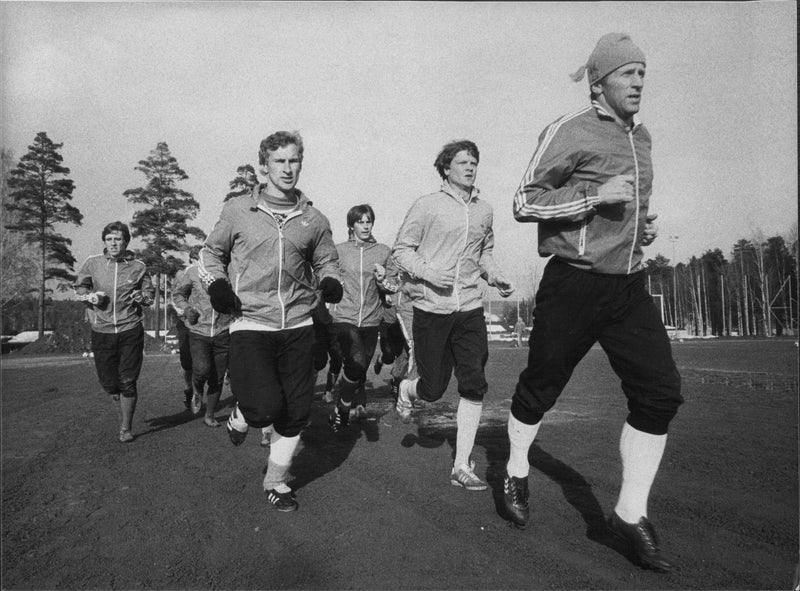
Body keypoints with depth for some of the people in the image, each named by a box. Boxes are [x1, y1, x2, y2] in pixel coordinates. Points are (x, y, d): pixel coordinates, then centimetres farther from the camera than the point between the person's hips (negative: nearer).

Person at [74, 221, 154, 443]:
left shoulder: (138, 267, -1)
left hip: (130, 332, -1)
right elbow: (78, 288, 13)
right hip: (102, 331, 2)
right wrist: (89, 296, -8)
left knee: (128, 382, 0)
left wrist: (141, 297, -14)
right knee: (108, 382, 8)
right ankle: (119, 397, 44)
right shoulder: (92, 263, 0)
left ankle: (126, 428, 17)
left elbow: (150, 294, 8)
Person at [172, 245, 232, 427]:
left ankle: (210, 416, 26)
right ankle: (197, 394, 16)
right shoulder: (193, 271, -3)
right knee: (202, 369, -20)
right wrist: (185, 309, -4)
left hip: (223, 332, 1)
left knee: (217, 378, 6)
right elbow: (178, 293, 14)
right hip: (199, 331, -1)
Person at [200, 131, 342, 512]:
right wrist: (216, 283, -3)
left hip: (298, 326, 3)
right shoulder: (237, 211, 2)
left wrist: (330, 282, -3)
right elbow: (210, 251, 15)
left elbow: (326, 261, 19)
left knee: (295, 412, 5)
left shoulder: (313, 220, 7)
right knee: (266, 407, -14)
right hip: (250, 323, -2)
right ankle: (241, 417, 24)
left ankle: (276, 481, 28)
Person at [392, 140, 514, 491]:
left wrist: (495, 277, 6)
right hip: (431, 308, -4)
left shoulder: (484, 211, 11)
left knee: (474, 386, -3)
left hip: (470, 308, 4)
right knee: (434, 388, 4)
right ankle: (406, 390, 42)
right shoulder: (427, 206, -3)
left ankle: (462, 466, 8)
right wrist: (428, 272, -19)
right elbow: (401, 250, -3)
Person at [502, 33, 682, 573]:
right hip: (574, 284, -6)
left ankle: (631, 513, 9)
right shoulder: (569, 132, -6)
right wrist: (595, 195, -19)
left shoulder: (641, 137, 17)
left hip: (630, 286, 7)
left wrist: (643, 224, 12)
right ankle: (517, 473, 32)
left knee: (661, 392, -3)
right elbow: (524, 203, -10)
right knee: (540, 388, 6)